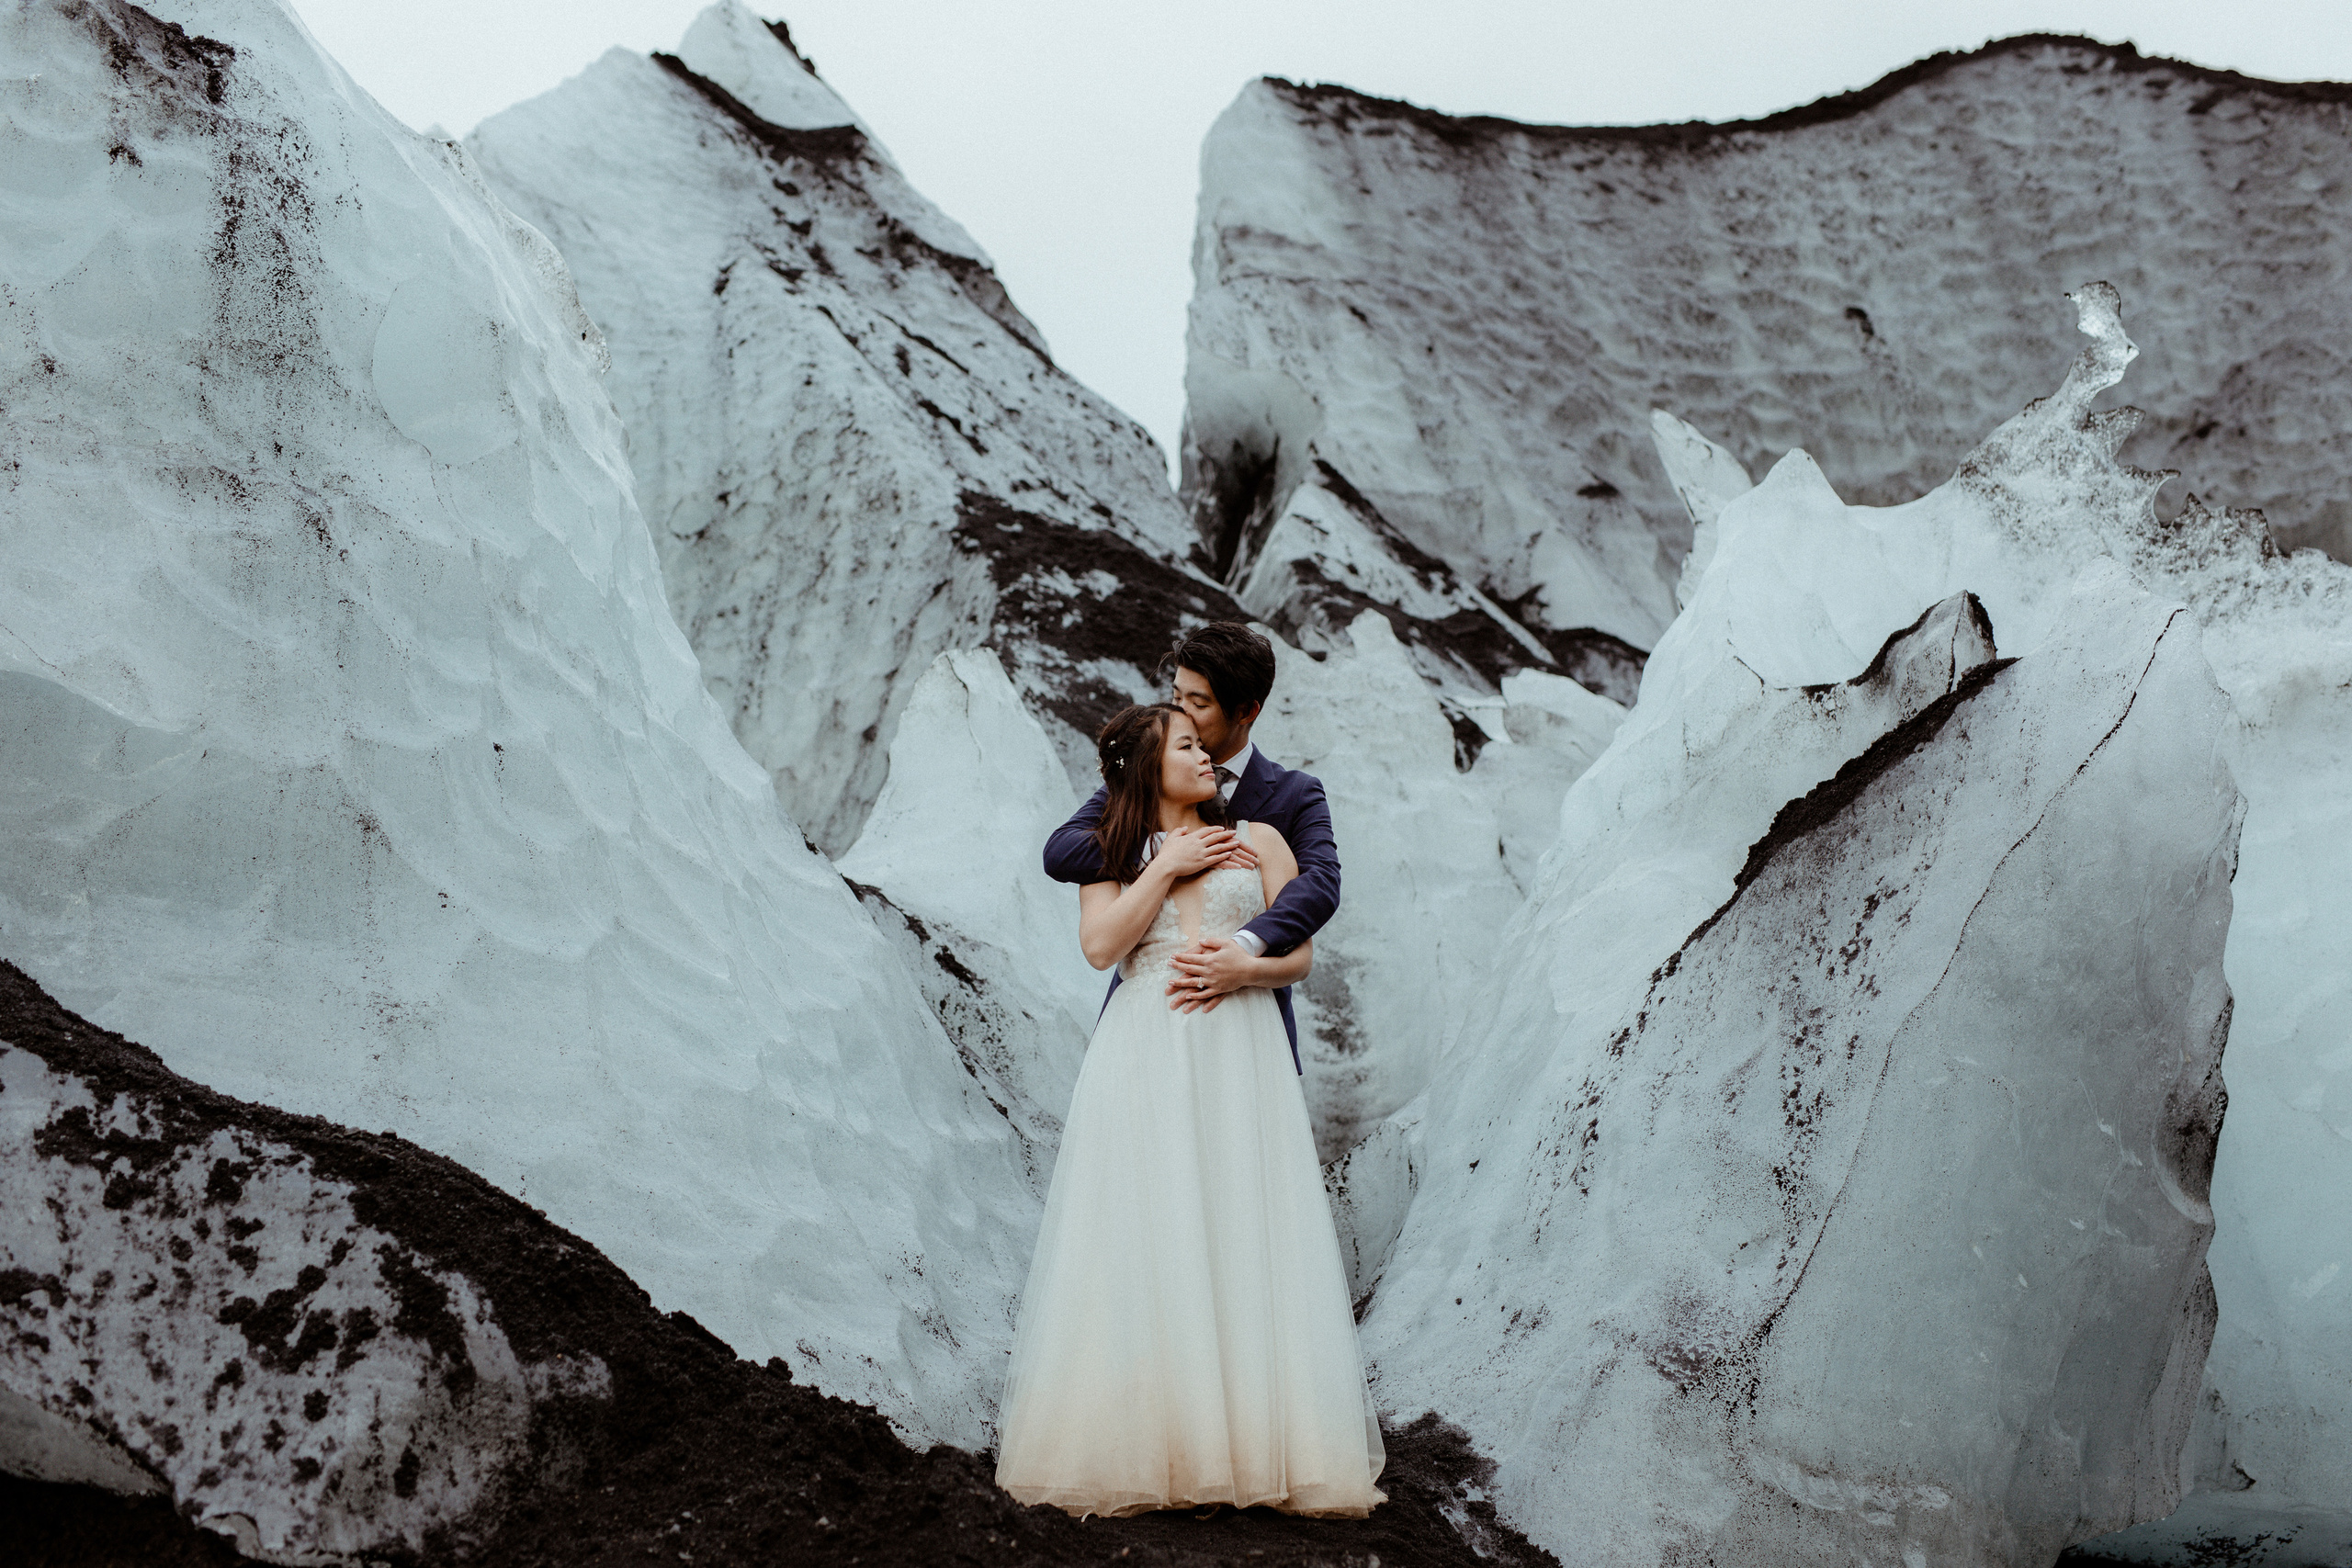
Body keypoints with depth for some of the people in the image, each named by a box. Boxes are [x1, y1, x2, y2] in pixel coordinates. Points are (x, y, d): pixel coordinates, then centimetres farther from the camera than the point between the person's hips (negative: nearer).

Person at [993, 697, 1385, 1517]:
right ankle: (1141, 1443, 1)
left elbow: (1300, 956, 9)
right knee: (1145, 1243, -4)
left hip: (1239, 1057, 0)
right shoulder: (1114, 853, 14)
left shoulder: (1258, 840, 13)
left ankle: (1256, 1443, 0)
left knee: (1241, 1238, -4)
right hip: (1143, 1061, 0)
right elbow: (1100, 945, -3)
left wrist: (1248, 967, -11)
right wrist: (1165, 868, -2)